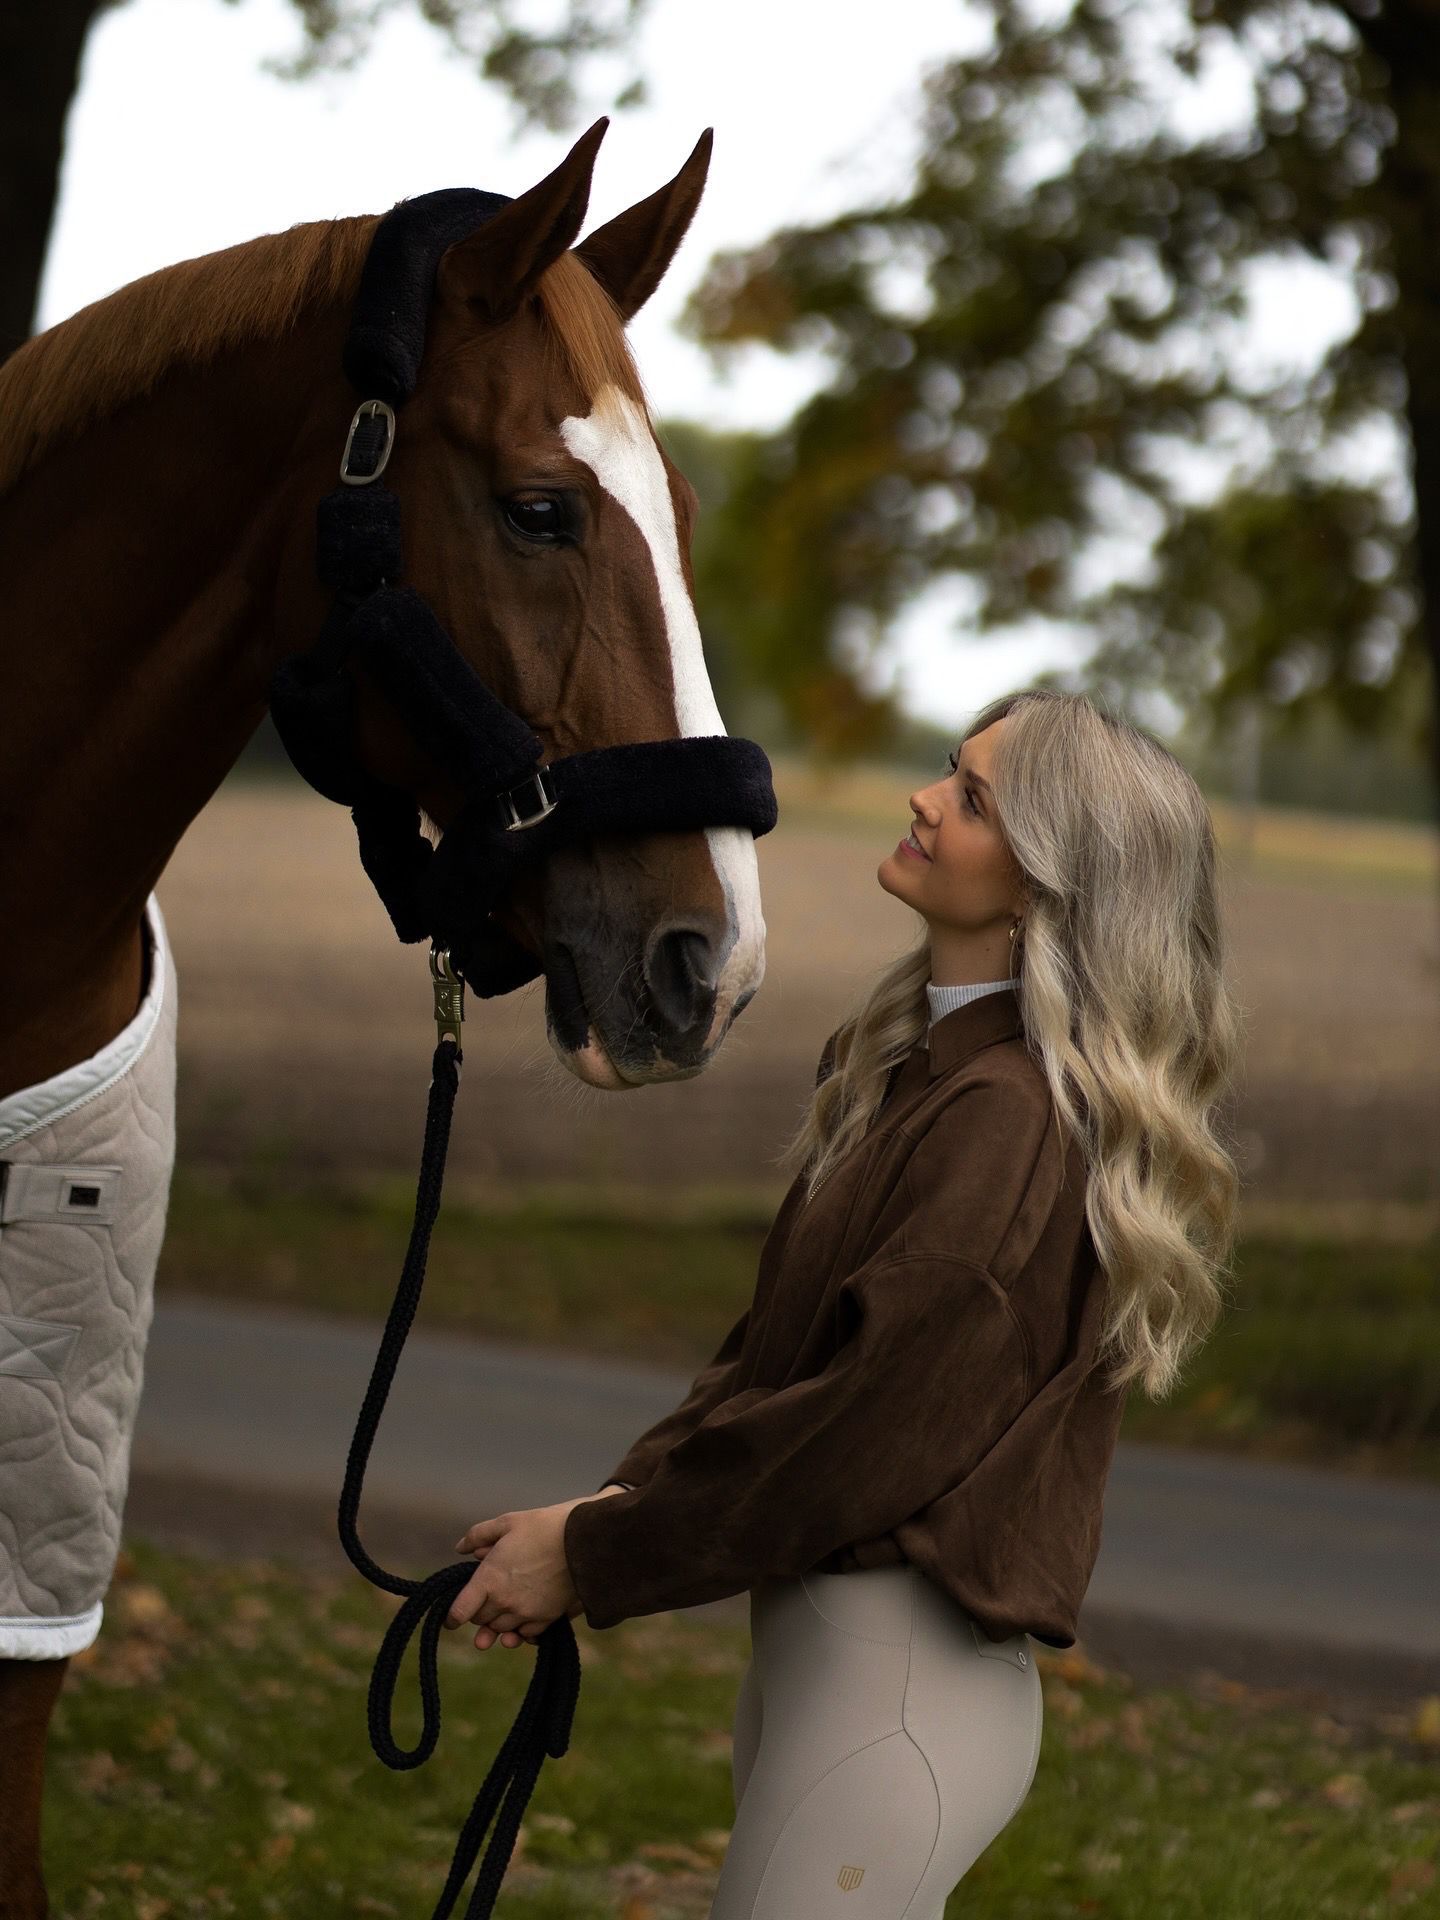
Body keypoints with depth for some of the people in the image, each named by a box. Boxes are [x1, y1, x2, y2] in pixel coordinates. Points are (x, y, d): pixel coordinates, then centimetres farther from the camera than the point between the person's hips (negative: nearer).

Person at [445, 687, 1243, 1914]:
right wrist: (621, 1500, -2)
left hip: (899, 1679, -10)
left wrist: (596, 1560, -14)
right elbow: (777, 1349, 13)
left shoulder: (1009, 1124, -19)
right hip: (813, 1636, 10)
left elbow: (862, 1431, -22)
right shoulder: (918, 1068, 12)